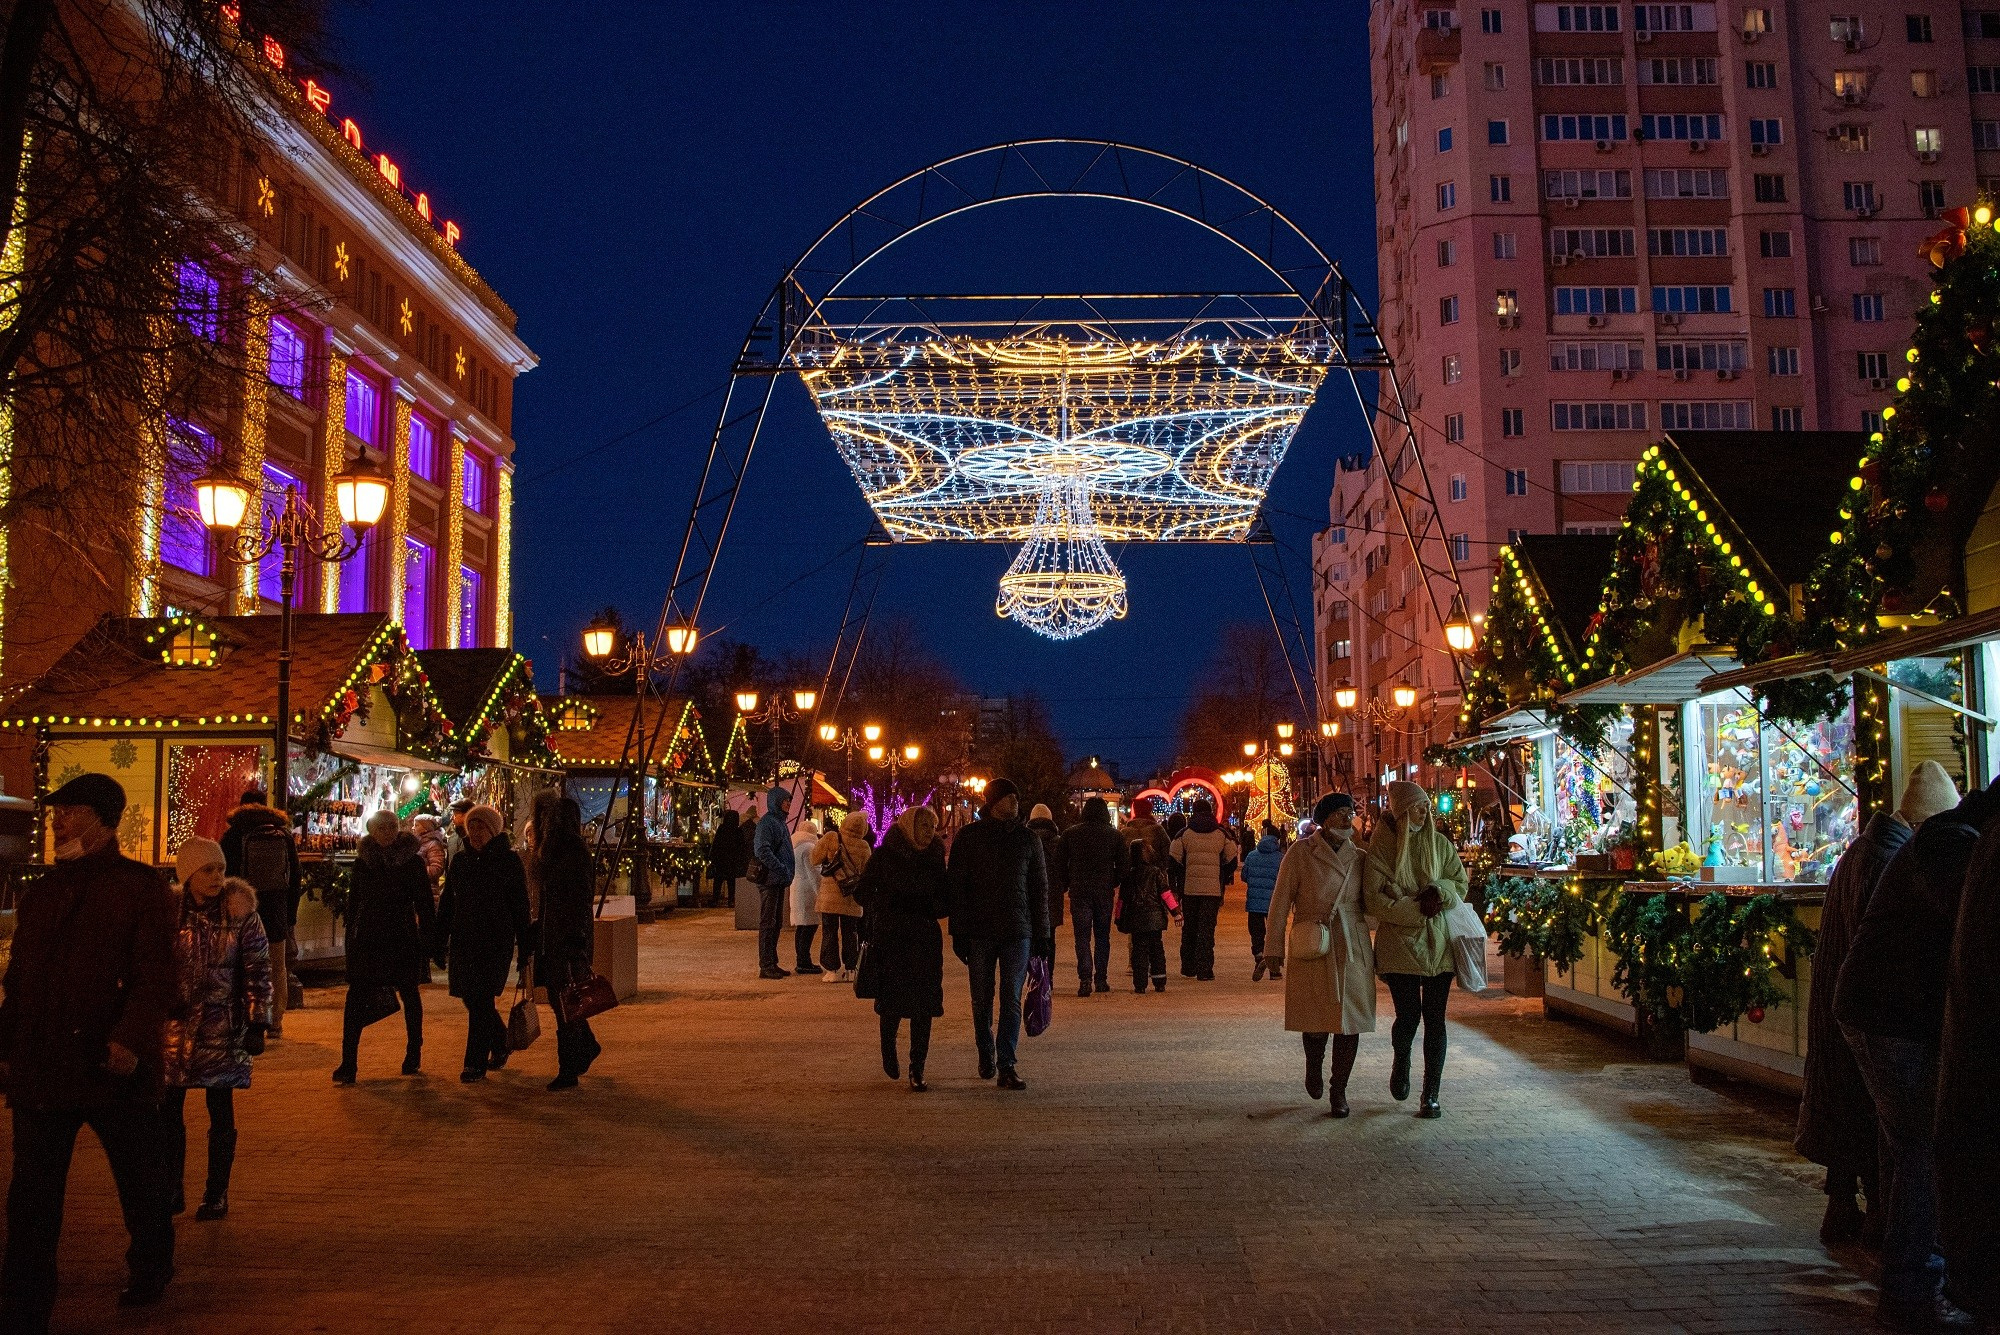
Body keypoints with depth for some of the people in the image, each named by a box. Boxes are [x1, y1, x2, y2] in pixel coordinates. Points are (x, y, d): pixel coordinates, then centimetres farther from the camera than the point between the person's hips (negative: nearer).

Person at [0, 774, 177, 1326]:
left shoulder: (141, 887, -5)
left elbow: (155, 975, -12)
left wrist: (131, 1038, -24)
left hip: (114, 1067, -4)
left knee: (141, 1184, 13)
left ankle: (151, 1272, 35)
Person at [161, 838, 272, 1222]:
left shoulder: (240, 914, -6)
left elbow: (259, 971, -3)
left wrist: (257, 1024, -7)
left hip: (222, 1028, -2)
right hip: (174, 1025, 2)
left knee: (221, 1113, 6)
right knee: (168, 1111, 7)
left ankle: (217, 1194, 16)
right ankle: (171, 1191, 20)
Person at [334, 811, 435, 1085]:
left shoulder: (413, 861, 1)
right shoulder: (362, 861, 7)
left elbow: (425, 904, 1)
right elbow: (352, 904, 12)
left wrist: (428, 939, -4)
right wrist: (351, 938, 8)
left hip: (404, 940, -1)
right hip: (367, 939, 1)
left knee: (410, 995, 10)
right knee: (356, 998, -10)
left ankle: (414, 1055, 24)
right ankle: (348, 1063, -11)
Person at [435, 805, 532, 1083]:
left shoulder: (508, 860, -3)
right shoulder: (460, 861, 10)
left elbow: (520, 906, -3)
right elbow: (446, 904, 15)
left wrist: (524, 948, -6)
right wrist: (439, 943, 10)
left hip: (496, 940, -5)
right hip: (464, 940, 5)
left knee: (480, 999, -8)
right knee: (471, 998, 9)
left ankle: (476, 1063, -1)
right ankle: (500, 1043, 32)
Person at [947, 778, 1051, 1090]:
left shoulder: (1027, 837, 7)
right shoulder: (968, 837, 1)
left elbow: (1039, 888, 10)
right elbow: (957, 887, 0)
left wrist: (1042, 934, 5)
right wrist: (958, 932, -5)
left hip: (1018, 931, 1)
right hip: (979, 932, -1)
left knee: (1012, 1000, -3)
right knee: (981, 1000, 8)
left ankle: (1007, 1065, -2)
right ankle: (985, 1055, 26)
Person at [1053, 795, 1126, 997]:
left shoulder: (1070, 834, 1)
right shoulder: (1115, 836, 2)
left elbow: (1059, 864, 2)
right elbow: (1122, 867, 3)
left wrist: (1062, 888, 10)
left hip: (1079, 892, -1)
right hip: (1104, 893, 1)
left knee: (1082, 937, 0)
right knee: (1102, 937, 12)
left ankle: (1085, 979, -12)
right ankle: (1101, 979, 11)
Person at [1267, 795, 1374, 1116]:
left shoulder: (1359, 857, 9)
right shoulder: (1300, 853, -2)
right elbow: (1280, 903, -1)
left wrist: (1378, 950, 11)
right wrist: (1274, 951, -4)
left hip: (1352, 948, 3)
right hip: (1313, 948, -3)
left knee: (1349, 1020, 1)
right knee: (1316, 1020, 1)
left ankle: (1338, 1090, 16)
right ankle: (1313, 1067, 34)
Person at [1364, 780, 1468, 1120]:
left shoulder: (1439, 843, 7)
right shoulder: (1381, 847, -4)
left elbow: (1460, 881, 11)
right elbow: (1373, 899, -8)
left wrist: (1439, 891, -10)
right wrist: (1417, 908, -15)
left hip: (1438, 942, 3)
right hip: (1400, 942, -3)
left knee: (1435, 1019, 2)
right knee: (1408, 1015, -7)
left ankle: (1431, 1096, 11)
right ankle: (1401, 1060, 28)